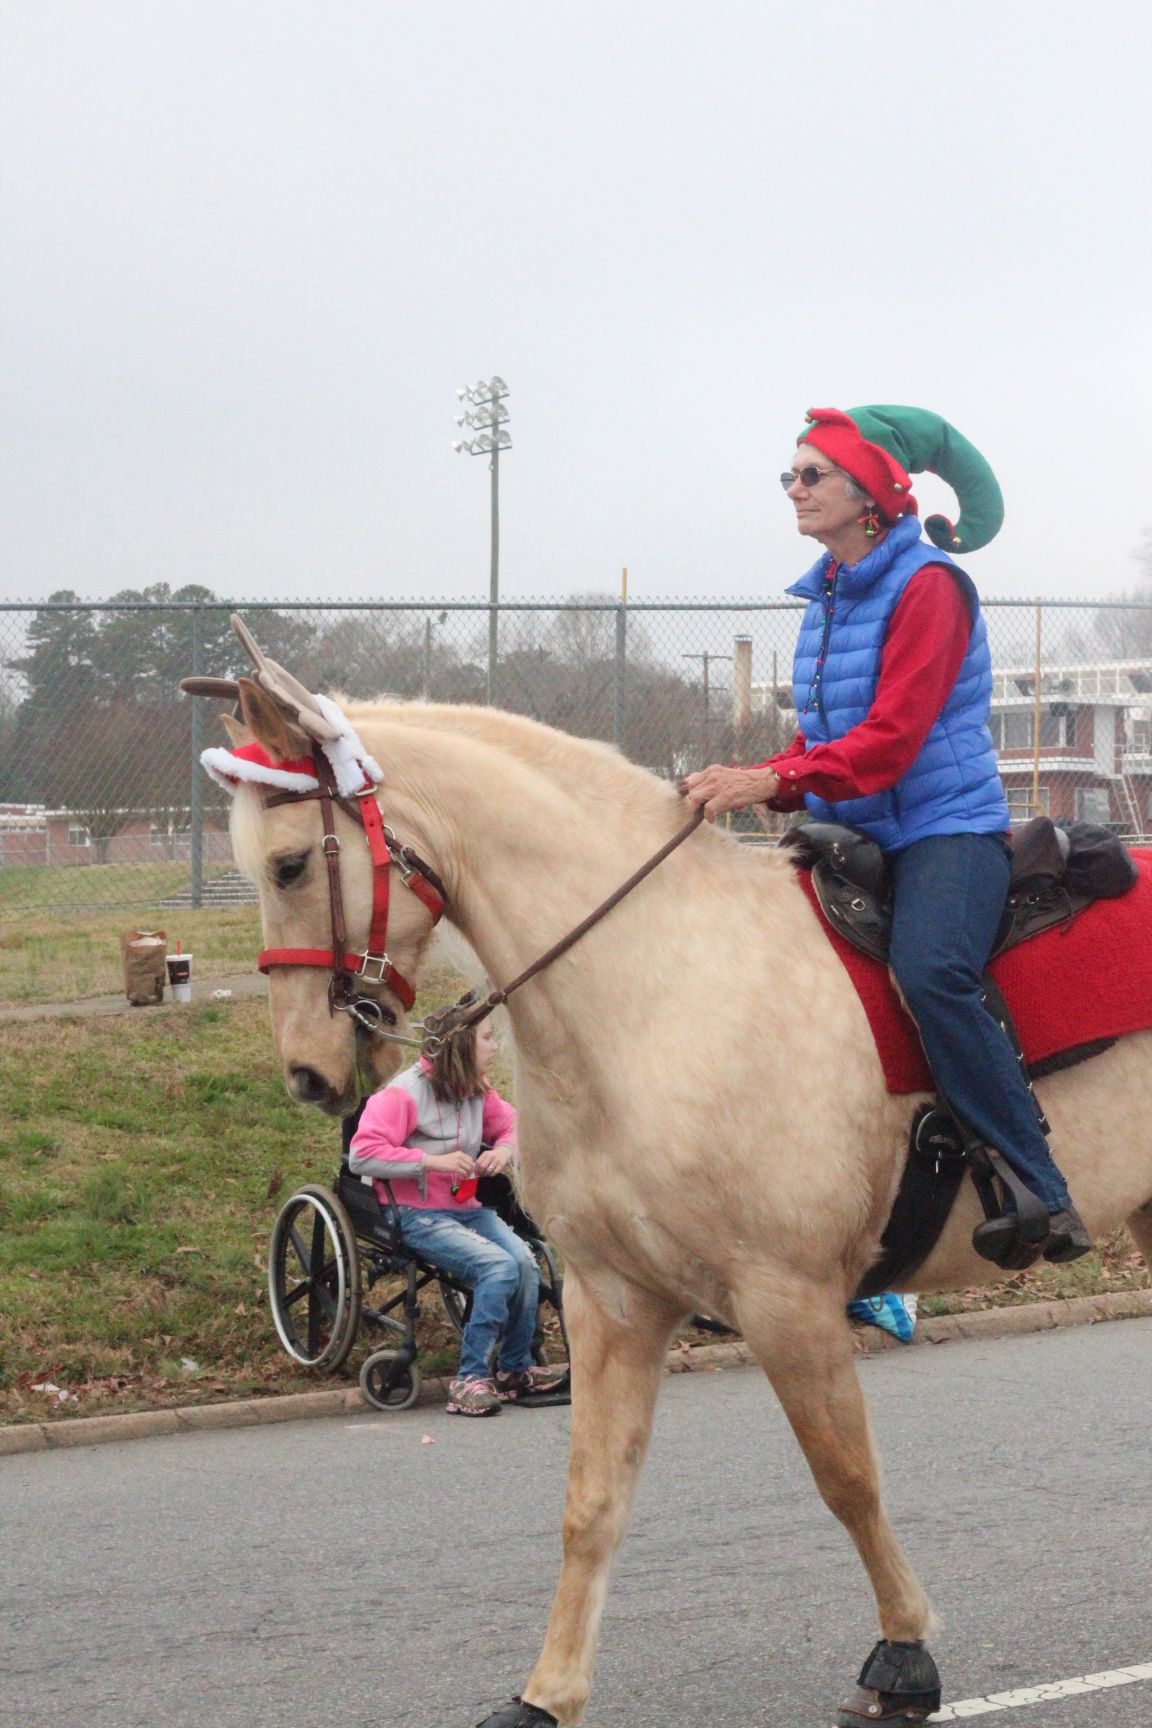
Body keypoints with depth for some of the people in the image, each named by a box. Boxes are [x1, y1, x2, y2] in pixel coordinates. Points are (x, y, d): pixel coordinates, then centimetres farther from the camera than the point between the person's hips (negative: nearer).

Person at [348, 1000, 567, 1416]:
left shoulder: (478, 1091, 10)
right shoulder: (405, 1093, -13)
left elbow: (509, 1125, 27)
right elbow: (362, 1155, -19)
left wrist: (504, 1151, 2)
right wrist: (432, 1161, -22)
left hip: (467, 1208, 7)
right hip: (419, 1217, -7)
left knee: (525, 1261, -20)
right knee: (499, 1266, -29)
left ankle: (515, 1369, -4)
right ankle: (471, 1378, -23)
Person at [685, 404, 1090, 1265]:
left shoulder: (926, 586, -10)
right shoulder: (828, 596, 16)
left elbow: (891, 738, -19)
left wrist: (773, 781, -29)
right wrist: (749, 784, 0)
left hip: (946, 828, -9)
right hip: (855, 836, 9)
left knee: (931, 974, -34)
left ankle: (1040, 1194, -29)